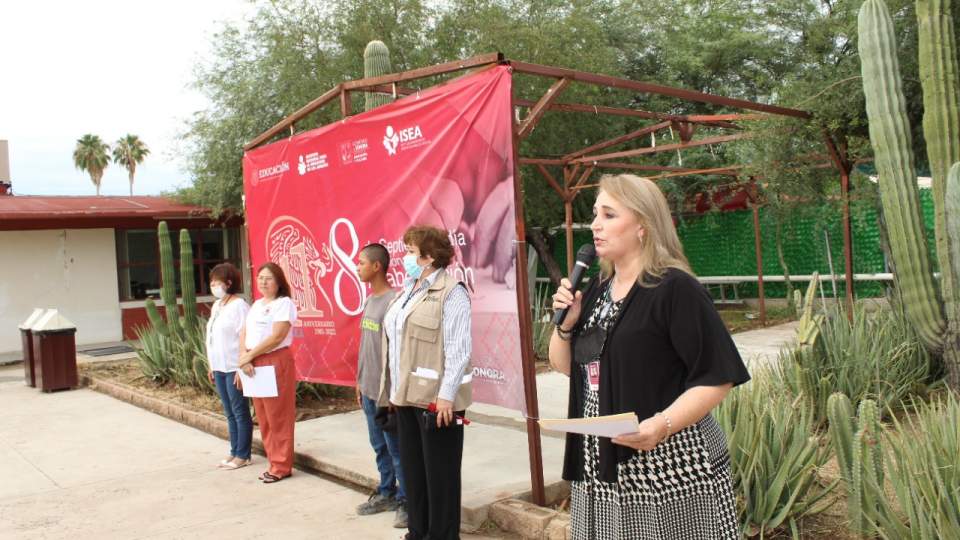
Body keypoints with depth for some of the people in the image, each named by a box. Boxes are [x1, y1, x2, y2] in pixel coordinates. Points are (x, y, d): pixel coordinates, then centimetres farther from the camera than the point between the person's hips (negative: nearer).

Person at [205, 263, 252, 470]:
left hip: (234, 368, -8)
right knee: (230, 413, 14)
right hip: (220, 368, 8)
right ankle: (234, 452, 22)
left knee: (240, 412, 1)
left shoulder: (239, 305, -12)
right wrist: (211, 366, 16)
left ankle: (243, 455, 9)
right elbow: (212, 337, 17)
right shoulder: (216, 306, 14)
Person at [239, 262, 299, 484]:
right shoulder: (256, 305, 17)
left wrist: (248, 356, -11)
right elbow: (244, 334, 11)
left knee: (278, 417, -3)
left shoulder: (284, 303, -7)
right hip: (254, 365, 8)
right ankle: (274, 462, 20)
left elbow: (277, 337, -17)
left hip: (276, 363, -8)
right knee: (264, 418, 10)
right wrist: (244, 359, -7)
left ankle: (281, 466, 5)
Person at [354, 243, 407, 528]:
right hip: (369, 388, 9)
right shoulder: (369, 300, 11)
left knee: (396, 448, 1)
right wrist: (360, 381, 19)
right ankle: (386, 494, 29)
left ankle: (405, 501, 11)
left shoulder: (394, 301, -17)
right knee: (379, 446, 17)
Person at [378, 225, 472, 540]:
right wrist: (393, 390, 16)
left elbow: (458, 350, -16)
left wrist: (446, 395, -20)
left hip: (435, 397, -9)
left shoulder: (450, 293, -11)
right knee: (412, 467, 16)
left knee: (439, 471, 3)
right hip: (407, 395, 9)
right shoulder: (408, 291, 15)